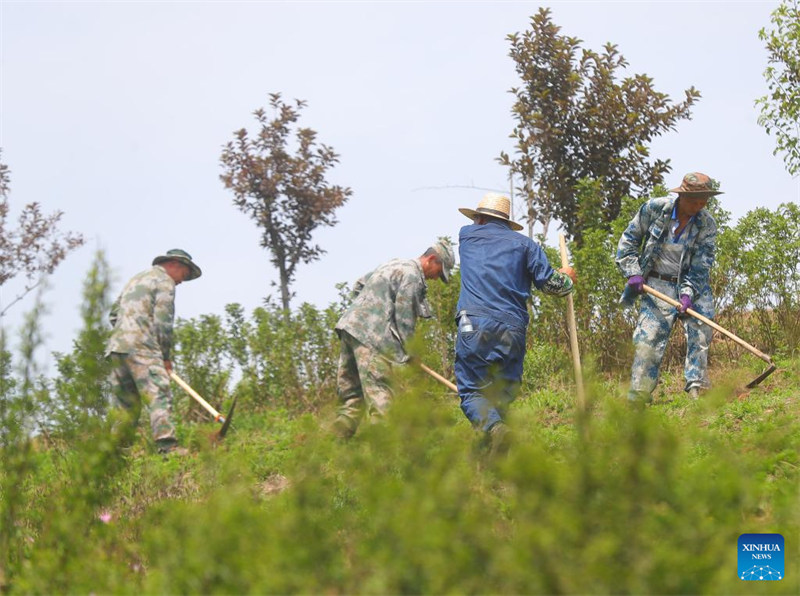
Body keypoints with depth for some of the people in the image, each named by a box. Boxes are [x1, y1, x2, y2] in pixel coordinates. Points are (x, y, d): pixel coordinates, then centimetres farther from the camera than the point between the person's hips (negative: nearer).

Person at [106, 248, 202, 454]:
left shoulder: (136, 279, 29)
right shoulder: (165, 282, 3)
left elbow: (114, 314, 27)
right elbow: (163, 322, -6)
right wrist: (166, 356, 1)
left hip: (117, 345, 8)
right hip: (141, 346, -8)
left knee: (126, 402, 10)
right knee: (159, 394, -16)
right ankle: (166, 443, -28)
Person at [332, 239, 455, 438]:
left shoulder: (394, 265, 23)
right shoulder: (412, 275, -6)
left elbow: (359, 286, 31)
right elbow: (404, 317, -9)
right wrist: (409, 353, -2)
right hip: (370, 335, -9)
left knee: (350, 391, 10)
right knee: (378, 393, -14)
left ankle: (341, 437, 10)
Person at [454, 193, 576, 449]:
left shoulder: (467, 236, 16)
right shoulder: (524, 244, 13)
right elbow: (550, 283, 7)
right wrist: (566, 278, 29)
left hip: (474, 324, -1)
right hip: (512, 329, 1)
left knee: (471, 391, 0)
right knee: (503, 396, 8)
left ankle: (493, 427, -29)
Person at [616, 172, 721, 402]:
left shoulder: (707, 224, -6)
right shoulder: (654, 208, -9)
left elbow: (701, 266, -9)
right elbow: (629, 239, 3)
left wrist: (688, 293, -23)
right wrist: (633, 273, -6)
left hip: (693, 285, 2)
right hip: (658, 285, -2)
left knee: (701, 330, -13)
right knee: (648, 338, -10)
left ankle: (696, 387, -8)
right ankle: (638, 396, -6)